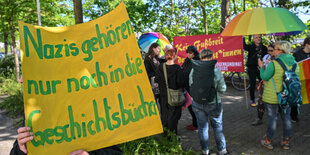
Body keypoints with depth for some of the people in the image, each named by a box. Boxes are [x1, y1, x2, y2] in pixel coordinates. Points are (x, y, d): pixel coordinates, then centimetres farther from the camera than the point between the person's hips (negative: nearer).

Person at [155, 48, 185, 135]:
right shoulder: (177, 68, -16)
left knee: (164, 114, 17)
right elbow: (181, 82, -17)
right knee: (173, 115, 7)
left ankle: (165, 133, 29)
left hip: (163, 95, 4)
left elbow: (156, 79, 1)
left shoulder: (161, 66, -5)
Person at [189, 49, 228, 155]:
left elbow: (191, 86, 2)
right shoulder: (216, 70, -13)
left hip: (197, 103, 2)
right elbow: (222, 89, -7)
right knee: (217, 126, 17)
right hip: (213, 103, -2)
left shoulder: (193, 70, -8)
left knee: (202, 127, 17)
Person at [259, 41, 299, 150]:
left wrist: (261, 67, 1)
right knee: (286, 118, 15)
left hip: (272, 97, -5)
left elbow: (264, 77, -13)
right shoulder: (294, 63, 1)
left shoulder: (273, 63, -20)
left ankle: (268, 141, 19)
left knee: (272, 118, 5)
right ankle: (286, 142, 26)